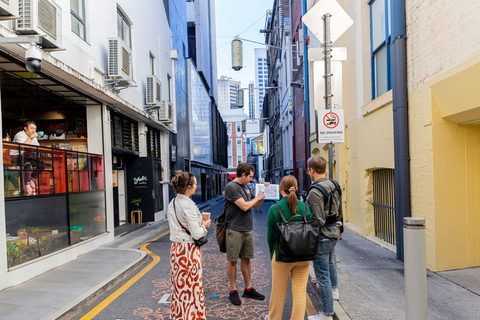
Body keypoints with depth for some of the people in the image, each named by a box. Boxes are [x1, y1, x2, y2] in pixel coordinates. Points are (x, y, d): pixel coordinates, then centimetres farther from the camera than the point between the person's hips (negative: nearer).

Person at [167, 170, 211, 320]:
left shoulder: (172, 204, 6)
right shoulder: (188, 205, -19)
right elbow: (196, 233, -21)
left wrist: (199, 222, 13)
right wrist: (204, 225, -2)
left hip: (176, 249, 8)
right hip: (189, 249, -8)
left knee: (179, 285, 17)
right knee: (192, 286, 4)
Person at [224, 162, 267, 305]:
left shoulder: (246, 187, 13)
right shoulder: (231, 187, -13)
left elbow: (256, 206, 19)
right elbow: (244, 206, -19)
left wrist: (263, 193, 5)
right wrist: (258, 197, -5)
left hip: (248, 229, 7)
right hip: (235, 230, -7)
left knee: (246, 259, 14)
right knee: (232, 261, 4)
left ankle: (248, 289, 24)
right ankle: (233, 291, 15)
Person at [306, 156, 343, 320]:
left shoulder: (315, 192, -24)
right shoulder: (334, 185, 4)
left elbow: (318, 221, -26)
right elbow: (339, 212, 14)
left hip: (322, 236, -10)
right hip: (334, 232, 10)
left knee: (322, 274, 0)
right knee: (329, 259, 35)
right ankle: (334, 289, 56)